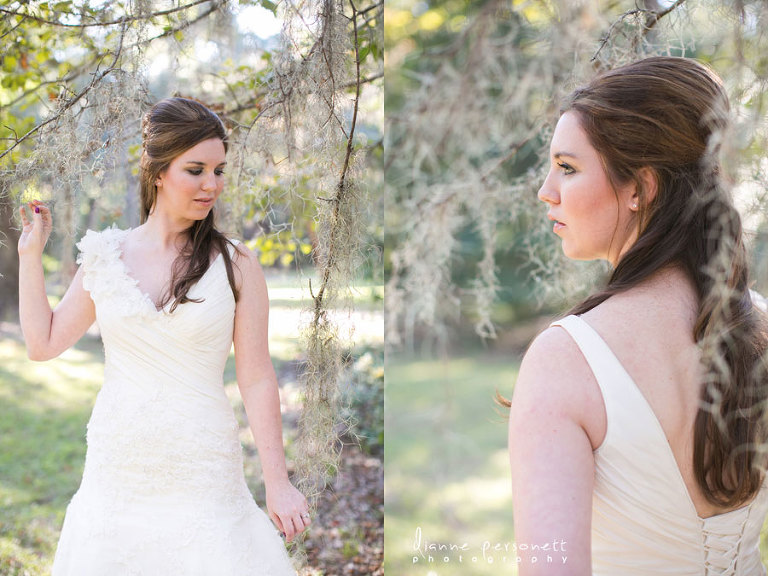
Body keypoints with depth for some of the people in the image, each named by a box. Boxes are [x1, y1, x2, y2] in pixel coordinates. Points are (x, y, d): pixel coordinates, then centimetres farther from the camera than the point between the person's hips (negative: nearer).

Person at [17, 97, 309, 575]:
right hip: (115, 475, 3)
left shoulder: (236, 264, -4)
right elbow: (44, 344, 10)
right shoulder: (106, 255, 4)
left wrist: (278, 482, -6)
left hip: (202, 477, -2)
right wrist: (30, 253, 9)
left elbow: (257, 378, -4)